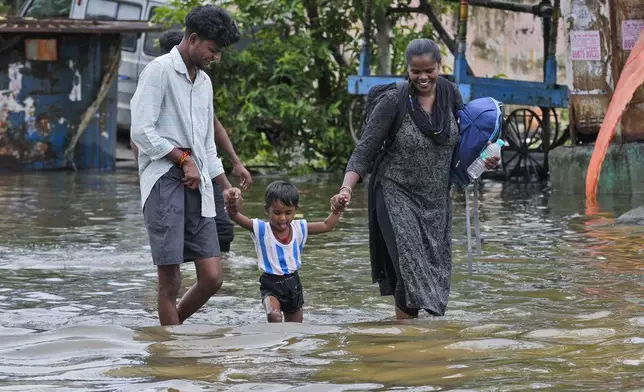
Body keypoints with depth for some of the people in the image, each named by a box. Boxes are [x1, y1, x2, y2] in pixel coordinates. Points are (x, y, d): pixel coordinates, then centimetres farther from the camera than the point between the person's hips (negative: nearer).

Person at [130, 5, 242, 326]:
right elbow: (141, 132, -13)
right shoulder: (160, 70, -5)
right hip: (164, 180, -7)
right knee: (170, 281, -7)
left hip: (197, 185, 7)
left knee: (212, 277, 1)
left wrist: (226, 187, 18)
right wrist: (184, 159, -8)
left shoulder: (204, 81, 20)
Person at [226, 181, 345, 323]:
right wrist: (233, 206, -48)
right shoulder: (261, 229, -14)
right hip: (270, 285, -4)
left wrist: (337, 210, -7)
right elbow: (235, 216, -27)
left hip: (293, 283, 4)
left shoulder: (299, 228, -3)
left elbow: (327, 225, 8)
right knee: (274, 316, -33)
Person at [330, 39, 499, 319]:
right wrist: (346, 188, -25)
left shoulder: (450, 93, 0)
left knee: (435, 273, 5)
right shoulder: (393, 101, -13)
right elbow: (364, 152, -11)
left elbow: (463, 138, 17)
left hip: (437, 200, 5)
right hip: (397, 195, -5)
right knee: (411, 268, -18)